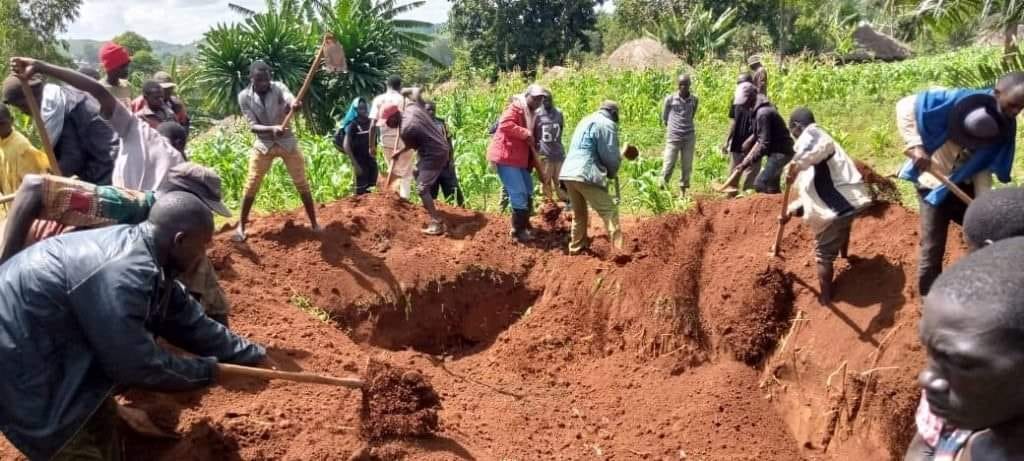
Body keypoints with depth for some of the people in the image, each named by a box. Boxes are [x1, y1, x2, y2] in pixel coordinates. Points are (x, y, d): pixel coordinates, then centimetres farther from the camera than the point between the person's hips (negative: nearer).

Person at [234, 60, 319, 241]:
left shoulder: (278, 87, -13)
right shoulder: (244, 96, -11)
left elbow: (290, 99, -35)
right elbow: (253, 126, -16)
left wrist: (295, 103, -61)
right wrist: (272, 129, -36)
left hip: (287, 142, 0)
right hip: (263, 145, 0)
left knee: (302, 183, 3)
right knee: (251, 185, 0)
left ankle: (314, 224, 14)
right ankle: (241, 225, 15)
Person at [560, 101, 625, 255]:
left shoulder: (585, 121, 26)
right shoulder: (607, 124, 0)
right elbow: (610, 154, -6)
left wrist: (607, 171, 22)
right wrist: (613, 173, 14)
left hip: (568, 173, 8)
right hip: (586, 175, -8)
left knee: (579, 213, 21)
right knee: (609, 211, -6)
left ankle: (576, 247, 26)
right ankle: (618, 247, -15)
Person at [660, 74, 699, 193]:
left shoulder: (694, 99, 5)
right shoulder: (670, 99, -3)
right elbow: (664, 118, 8)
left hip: (689, 137, 3)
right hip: (673, 137, -3)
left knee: (687, 166, 6)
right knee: (668, 165, -5)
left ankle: (683, 190, 16)